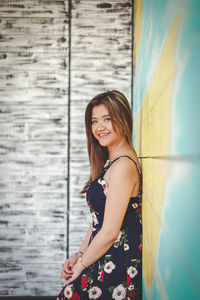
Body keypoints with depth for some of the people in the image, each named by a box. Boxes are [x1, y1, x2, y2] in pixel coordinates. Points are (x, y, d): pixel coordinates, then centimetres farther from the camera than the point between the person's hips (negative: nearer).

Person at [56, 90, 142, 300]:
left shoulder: (123, 165, -18)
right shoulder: (110, 162, 13)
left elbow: (110, 232, -19)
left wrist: (80, 265, -6)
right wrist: (79, 255, 7)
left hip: (115, 271, -9)